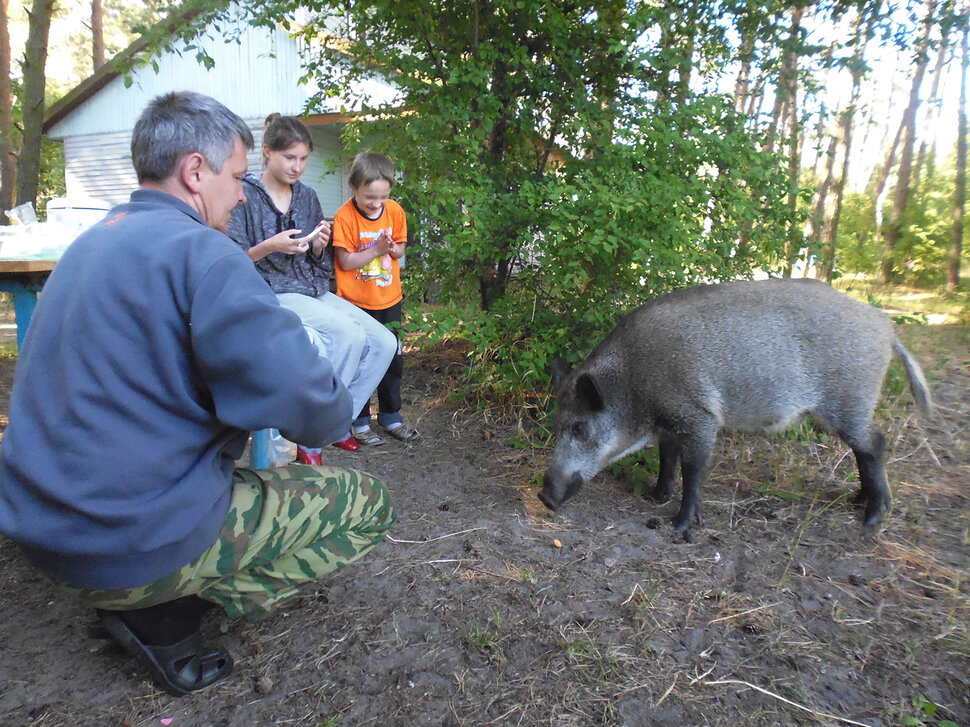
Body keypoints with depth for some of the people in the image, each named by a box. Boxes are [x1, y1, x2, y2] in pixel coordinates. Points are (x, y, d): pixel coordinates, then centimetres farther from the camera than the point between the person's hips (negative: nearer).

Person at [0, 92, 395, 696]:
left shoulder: (92, 242, 10)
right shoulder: (200, 251, -19)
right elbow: (313, 412, -25)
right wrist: (335, 409, -1)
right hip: (138, 544, -9)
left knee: (241, 435, 31)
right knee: (369, 503, 0)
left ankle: (142, 596, 17)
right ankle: (167, 615, 0)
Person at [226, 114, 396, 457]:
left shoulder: (307, 197, 13)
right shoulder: (244, 196, -3)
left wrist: (318, 246, -6)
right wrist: (269, 246, -21)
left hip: (313, 292, 6)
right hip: (271, 294, -6)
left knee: (383, 342, -12)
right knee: (349, 333, -30)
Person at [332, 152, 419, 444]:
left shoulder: (394, 211, -2)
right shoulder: (345, 216, -15)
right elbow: (346, 261, -15)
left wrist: (393, 249, -15)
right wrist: (377, 249, -22)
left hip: (389, 300, 4)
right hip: (355, 302, -4)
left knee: (393, 360, 14)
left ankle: (390, 415, 31)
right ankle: (359, 420, 22)